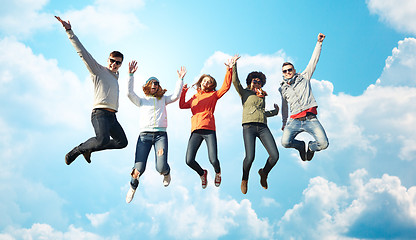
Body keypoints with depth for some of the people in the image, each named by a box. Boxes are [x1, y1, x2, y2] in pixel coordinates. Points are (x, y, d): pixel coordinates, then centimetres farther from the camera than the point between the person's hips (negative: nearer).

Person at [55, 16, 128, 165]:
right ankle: (77, 150, -5)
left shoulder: (116, 76, 25)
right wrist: (69, 31, -7)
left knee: (122, 142, 7)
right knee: (103, 140, -30)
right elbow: (82, 52, -3)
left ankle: (88, 148, 16)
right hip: (100, 113, -8)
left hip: (112, 116, 8)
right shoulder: (98, 70, 4)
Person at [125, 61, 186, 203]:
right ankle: (133, 186, 23)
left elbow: (175, 96, 8)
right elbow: (130, 93, 3)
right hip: (145, 134, 0)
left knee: (161, 167, -17)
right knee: (139, 168, -10)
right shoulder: (141, 100, 19)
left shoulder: (163, 100, 24)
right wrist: (131, 75, -6)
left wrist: (180, 79, 3)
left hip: (161, 134, 0)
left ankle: (166, 173, 22)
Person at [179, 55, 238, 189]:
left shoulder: (213, 95, 15)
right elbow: (182, 106, 23)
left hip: (209, 130, -3)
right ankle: (202, 174, 21)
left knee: (213, 160, -14)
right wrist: (183, 91, 16)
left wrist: (229, 70, -5)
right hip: (195, 130, 3)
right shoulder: (194, 97, 26)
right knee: (189, 160, -11)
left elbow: (226, 87, 3)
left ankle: (218, 173, 23)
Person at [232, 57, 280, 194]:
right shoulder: (244, 93, 16)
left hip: (263, 127, 4)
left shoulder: (262, 96, 28)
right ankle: (244, 180, 11)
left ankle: (264, 173, 20)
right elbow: (235, 81, 3)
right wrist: (234, 66, -1)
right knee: (250, 157, -20)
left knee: (275, 155, -12)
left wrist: (275, 111, 35)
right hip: (249, 127, -4)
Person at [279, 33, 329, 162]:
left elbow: (314, 60, 12)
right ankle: (302, 146, 11)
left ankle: (311, 146, 20)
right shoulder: (282, 88, 21)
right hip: (294, 120, 1)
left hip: (310, 118, -1)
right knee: (285, 142, -24)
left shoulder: (304, 77, 16)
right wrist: (284, 122, 34)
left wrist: (319, 43, 6)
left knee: (323, 144, -18)